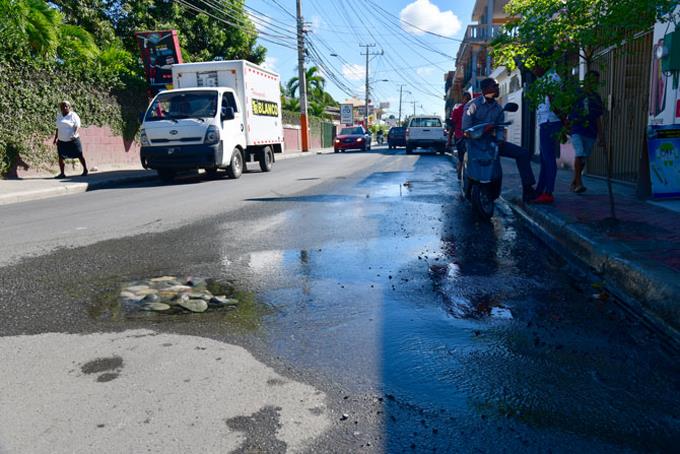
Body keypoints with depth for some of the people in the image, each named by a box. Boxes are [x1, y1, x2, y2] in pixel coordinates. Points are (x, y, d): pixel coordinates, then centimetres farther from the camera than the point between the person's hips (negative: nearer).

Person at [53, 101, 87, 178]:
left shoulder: (73, 115, -4)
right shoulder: (59, 116, 13)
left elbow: (77, 126, -10)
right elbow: (58, 128, 19)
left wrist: (75, 134, -26)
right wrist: (55, 138, 18)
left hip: (73, 140, -5)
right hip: (62, 141, 5)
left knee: (79, 156, 2)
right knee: (61, 157, 0)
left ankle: (85, 170, 18)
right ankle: (62, 173, 6)